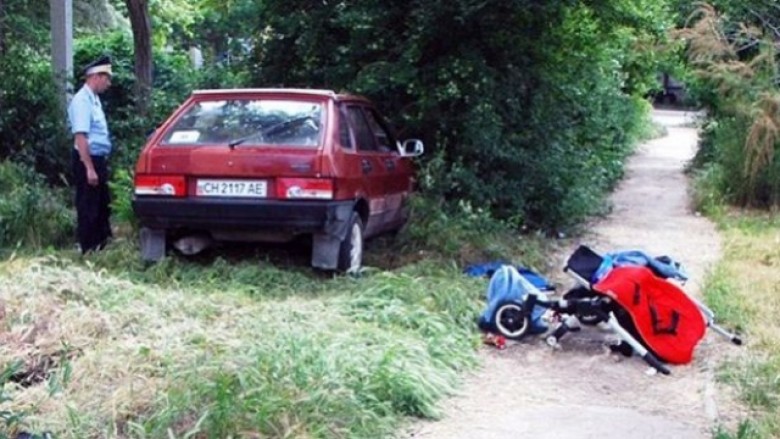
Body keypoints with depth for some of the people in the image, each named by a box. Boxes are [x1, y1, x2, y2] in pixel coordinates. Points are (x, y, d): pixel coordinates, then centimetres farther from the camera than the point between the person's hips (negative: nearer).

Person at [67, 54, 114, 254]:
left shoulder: (94, 99, 12)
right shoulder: (82, 100, -18)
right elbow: (80, 137, -25)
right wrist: (89, 168, -27)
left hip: (98, 159, 10)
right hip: (87, 161, -10)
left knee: (102, 205, 18)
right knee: (88, 208, -1)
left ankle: (102, 244, 30)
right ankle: (89, 250, 8)